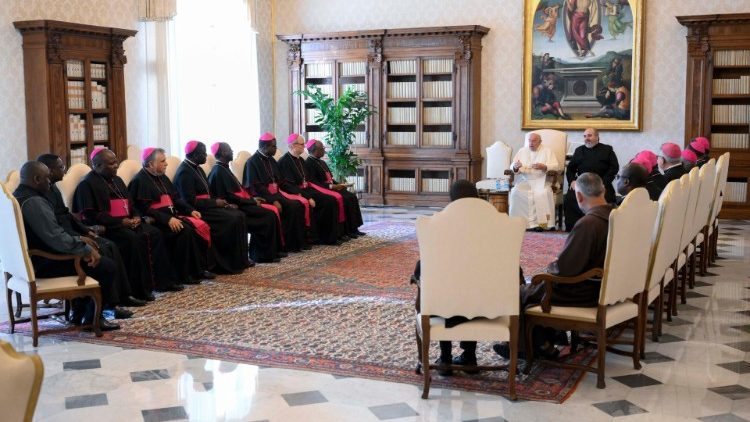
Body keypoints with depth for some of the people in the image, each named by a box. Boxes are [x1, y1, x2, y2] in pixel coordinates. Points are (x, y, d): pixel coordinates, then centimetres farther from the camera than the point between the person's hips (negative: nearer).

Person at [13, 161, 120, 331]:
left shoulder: (18, 196, 8)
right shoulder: (34, 202, -24)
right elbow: (56, 239, -30)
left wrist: (77, 239, 9)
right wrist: (87, 249, -16)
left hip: (32, 259, 11)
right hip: (44, 264, -11)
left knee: (89, 255, 26)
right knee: (107, 266, -8)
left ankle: (79, 313, 26)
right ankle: (91, 318, 7)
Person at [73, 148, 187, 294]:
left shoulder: (117, 180, 21)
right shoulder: (87, 185, -5)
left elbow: (131, 204, 25)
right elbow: (90, 215, -14)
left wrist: (136, 217, 1)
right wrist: (120, 222, -18)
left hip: (128, 223, 8)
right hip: (107, 227, -8)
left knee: (154, 234, -15)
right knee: (134, 239, -33)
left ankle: (162, 280, -13)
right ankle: (141, 288, -29)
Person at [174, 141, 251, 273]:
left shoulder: (196, 168, 14)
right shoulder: (185, 172, -15)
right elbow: (190, 201, -20)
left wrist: (220, 201, 2)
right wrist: (215, 203, -14)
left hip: (206, 206, 9)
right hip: (197, 211, -9)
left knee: (239, 215, -5)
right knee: (233, 219, -21)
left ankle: (241, 259, -4)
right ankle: (233, 264, -12)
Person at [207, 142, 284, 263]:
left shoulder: (223, 169, 14)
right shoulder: (219, 171, -16)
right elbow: (230, 197, -21)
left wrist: (252, 198, 6)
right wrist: (252, 201, -13)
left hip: (237, 204, 10)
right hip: (234, 207, -10)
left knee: (273, 210, -1)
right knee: (269, 214, -16)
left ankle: (274, 250, 0)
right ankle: (265, 254, -9)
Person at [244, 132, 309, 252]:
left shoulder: (271, 160, 16)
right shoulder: (253, 162, -9)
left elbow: (280, 180, 20)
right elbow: (255, 186, -16)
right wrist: (273, 200, -24)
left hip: (276, 192, 8)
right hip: (264, 195, -8)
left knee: (302, 204, -14)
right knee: (291, 207, -26)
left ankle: (300, 241, -11)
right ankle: (289, 244, -16)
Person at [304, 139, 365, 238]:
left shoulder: (321, 162, 20)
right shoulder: (309, 163, -10)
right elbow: (313, 183, -19)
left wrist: (338, 184, 2)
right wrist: (331, 187, -22)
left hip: (331, 187, 9)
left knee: (352, 197, -9)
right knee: (345, 199, -24)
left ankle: (354, 228, -10)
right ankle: (348, 230, -18)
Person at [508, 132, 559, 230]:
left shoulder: (547, 151, 13)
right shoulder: (522, 151, 18)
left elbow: (555, 166, 3)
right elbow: (512, 167, 13)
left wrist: (544, 167, -15)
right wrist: (516, 167, -12)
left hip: (540, 181, -2)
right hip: (523, 181, 2)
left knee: (543, 193, -34)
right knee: (516, 192, -29)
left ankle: (540, 222, -29)